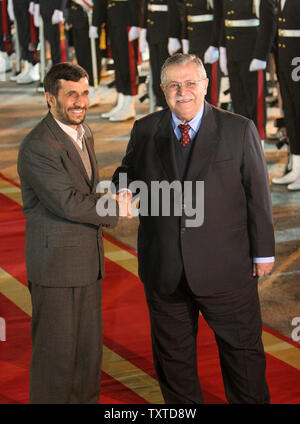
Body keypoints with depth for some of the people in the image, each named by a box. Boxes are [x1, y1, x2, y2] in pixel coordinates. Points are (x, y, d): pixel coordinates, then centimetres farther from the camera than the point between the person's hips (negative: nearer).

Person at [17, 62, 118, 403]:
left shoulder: (82, 135, 11)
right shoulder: (37, 147, -19)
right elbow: (69, 204, -23)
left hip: (88, 261, 8)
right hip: (55, 264, -8)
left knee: (89, 349, 15)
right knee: (56, 353, 1)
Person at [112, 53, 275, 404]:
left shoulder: (240, 130, -3)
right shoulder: (145, 131, 4)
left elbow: (258, 194, -1)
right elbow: (129, 170, 19)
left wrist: (262, 252, -1)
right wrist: (123, 188, -6)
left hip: (226, 269, -2)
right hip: (164, 270, 3)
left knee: (242, 349, 8)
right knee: (172, 355, 15)